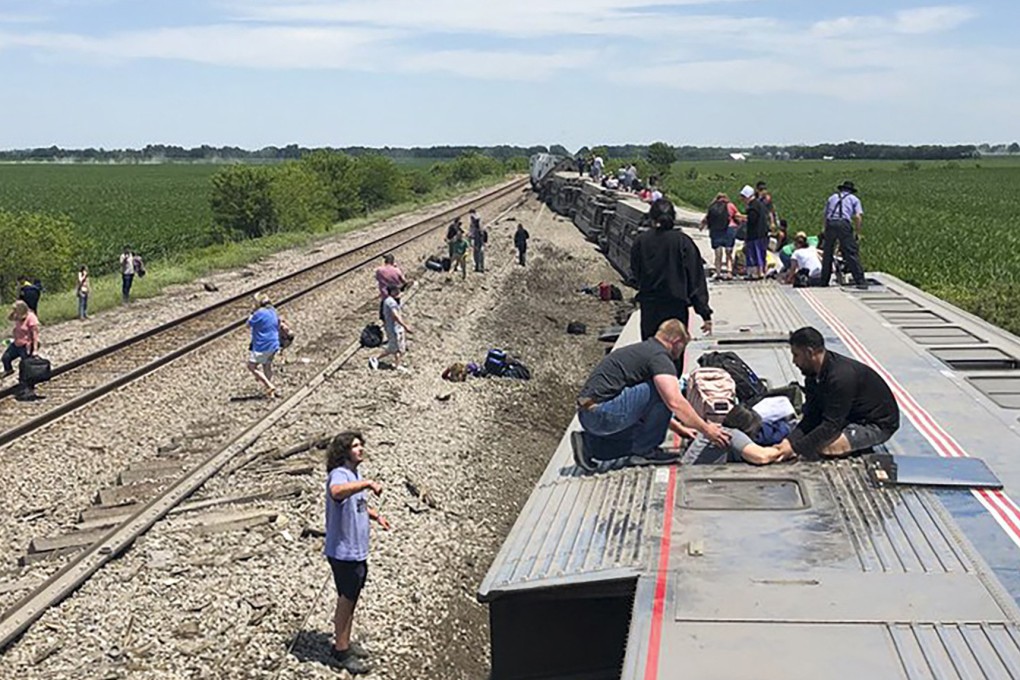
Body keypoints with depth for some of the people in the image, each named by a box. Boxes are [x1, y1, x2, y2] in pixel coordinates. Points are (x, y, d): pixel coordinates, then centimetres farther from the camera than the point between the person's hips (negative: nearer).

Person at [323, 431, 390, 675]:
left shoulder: (356, 475, 9)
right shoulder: (339, 475, -22)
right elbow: (336, 492, -48)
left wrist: (376, 516, 11)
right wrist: (368, 483, -52)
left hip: (357, 551, 9)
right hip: (343, 552, -9)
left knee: (351, 599, 20)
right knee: (346, 601, 3)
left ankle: (345, 642, 34)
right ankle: (341, 650, 16)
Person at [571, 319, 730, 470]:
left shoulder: (641, 350, 24)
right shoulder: (659, 356, -7)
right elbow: (675, 402, -19)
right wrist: (705, 429, -8)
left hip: (587, 415, 10)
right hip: (603, 413, -10)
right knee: (662, 391, -9)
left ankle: (588, 444, 13)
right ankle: (644, 451, 1)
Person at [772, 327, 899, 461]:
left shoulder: (841, 376, -32)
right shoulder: (813, 375, -3)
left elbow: (831, 426, -32)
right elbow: (811, 417, -4)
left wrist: (794, 447, -31)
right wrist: (790, 440, -20)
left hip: (877, 425, -9)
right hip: (853, 419, 10)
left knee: (822, 446, -28)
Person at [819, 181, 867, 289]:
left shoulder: (832, 198, 28)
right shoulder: (854, 199, 19)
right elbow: (857, 217, 5)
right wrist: (858, 232, 13)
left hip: (830, 223, 3)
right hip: (844, 224, -3)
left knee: (827, 254, 13)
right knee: (852, 253, -4)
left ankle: (824, 282, 18)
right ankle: (860, 281, -9)